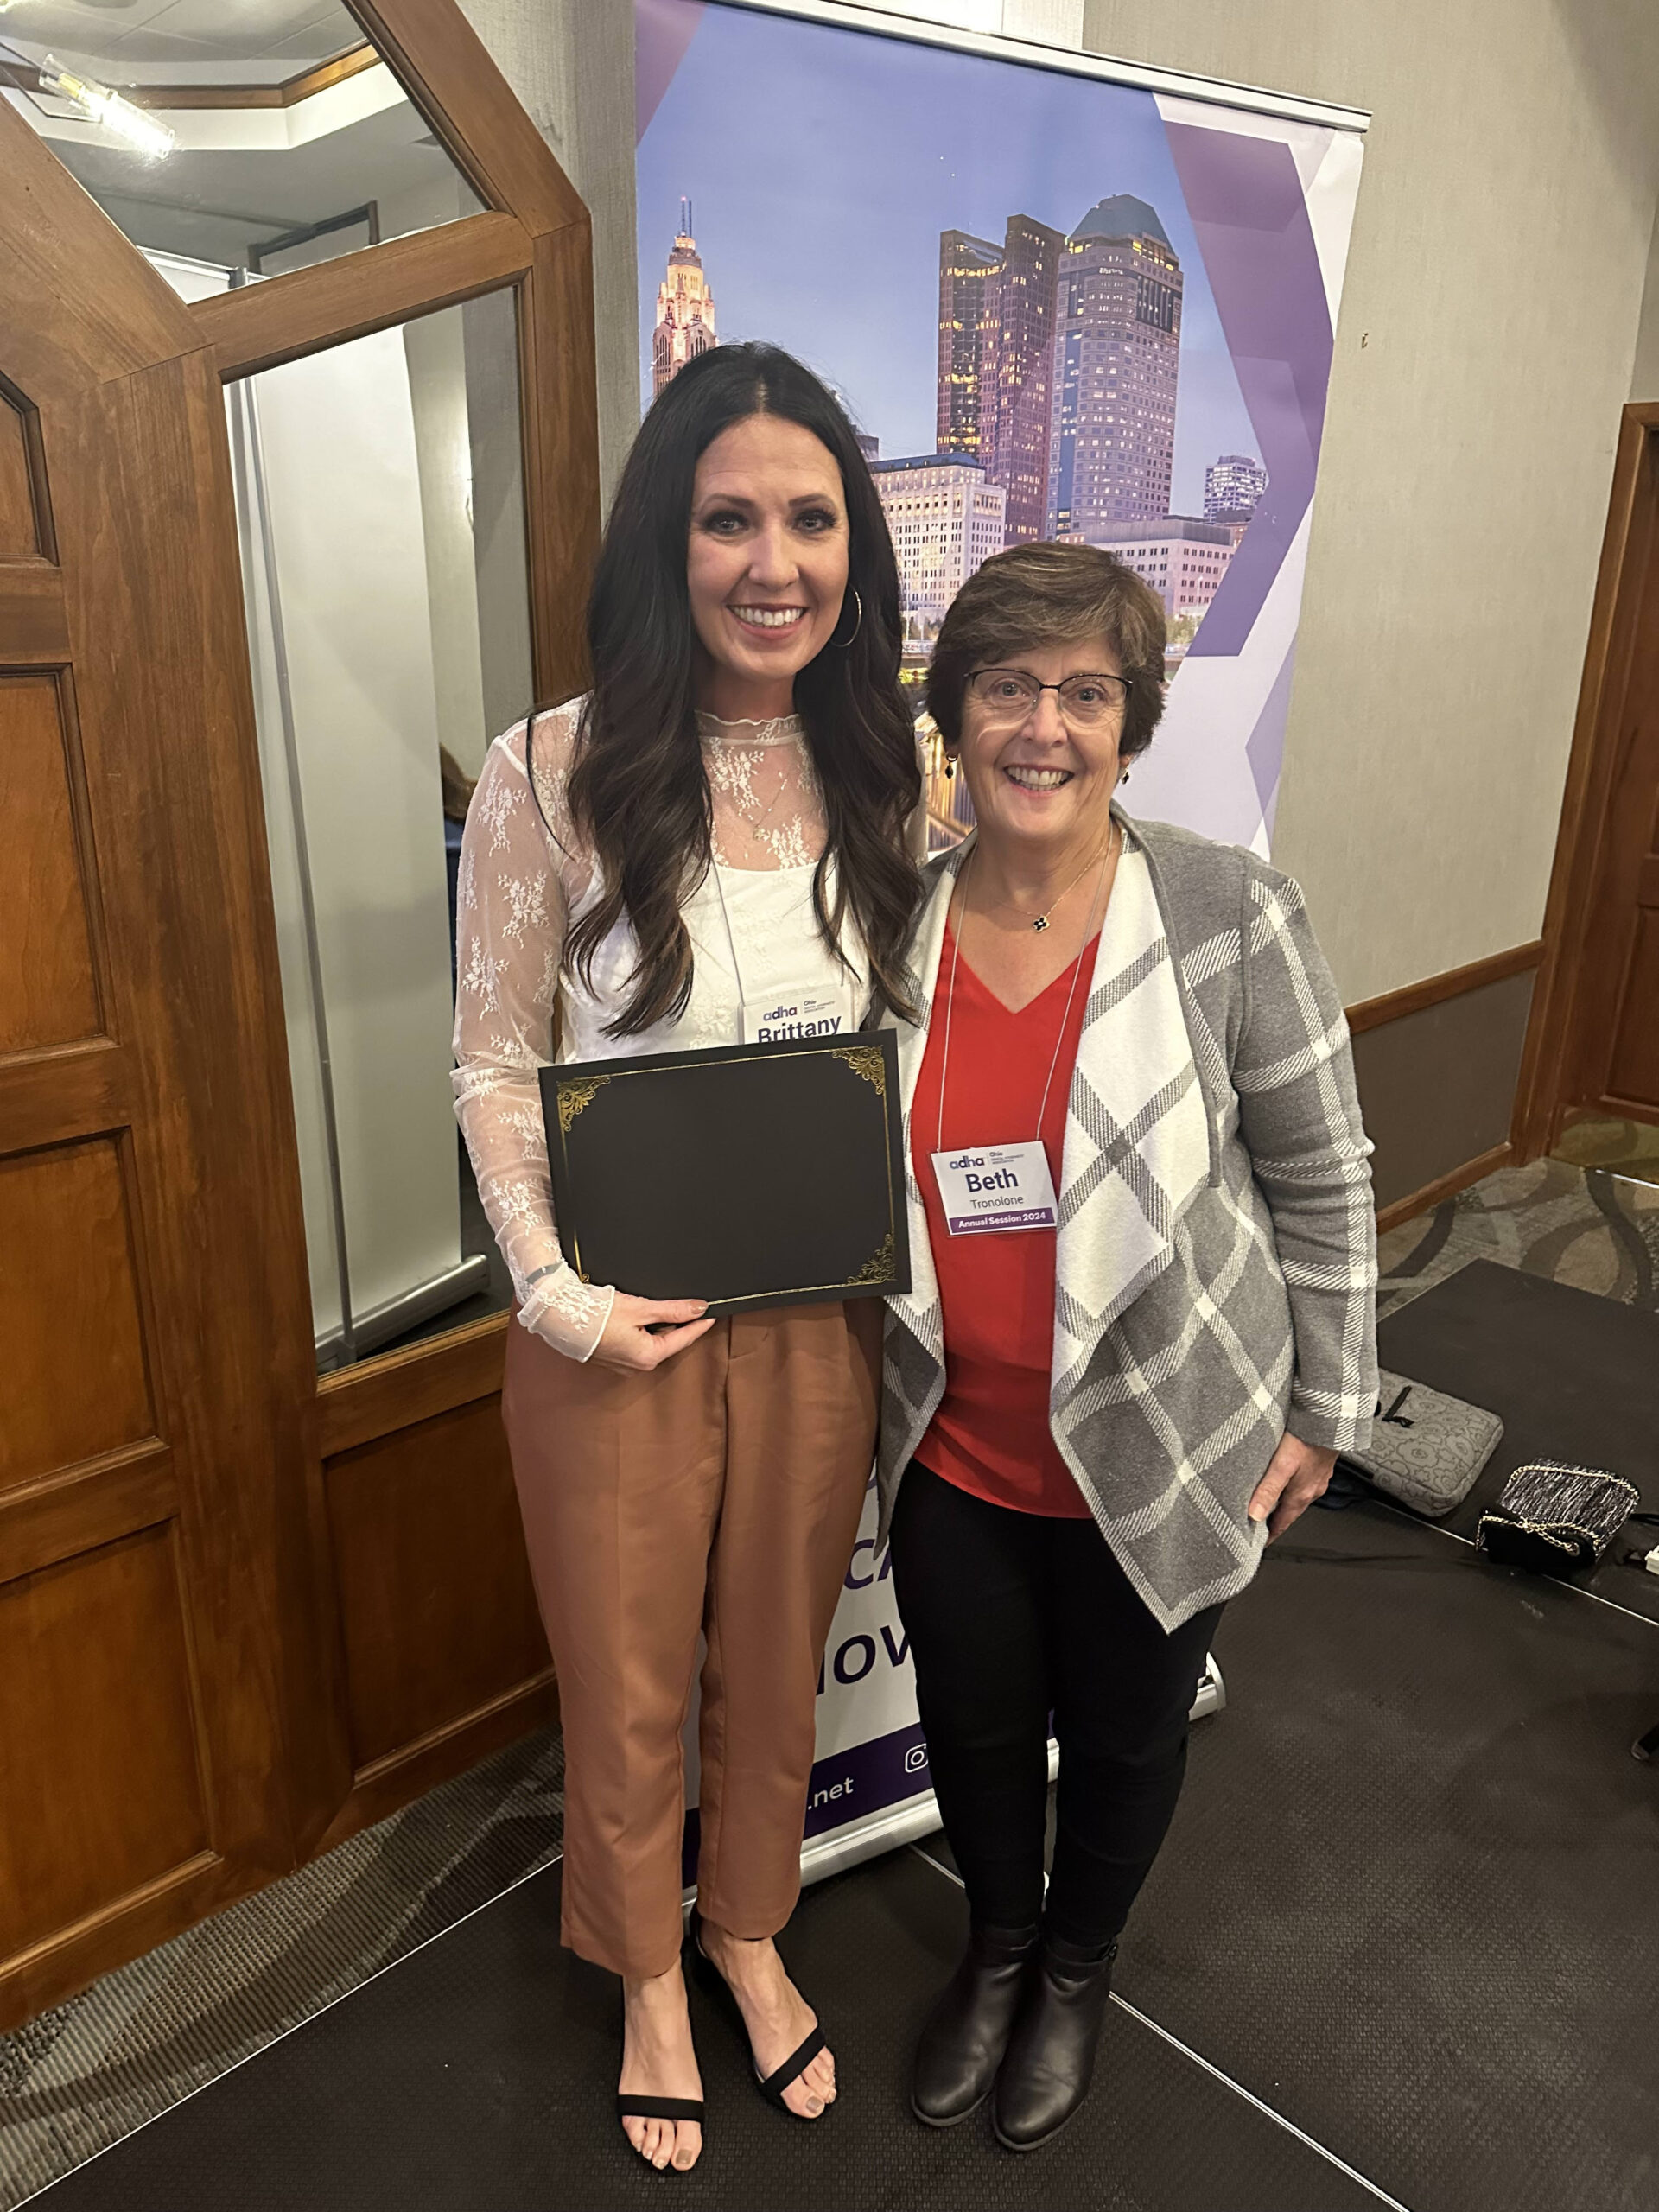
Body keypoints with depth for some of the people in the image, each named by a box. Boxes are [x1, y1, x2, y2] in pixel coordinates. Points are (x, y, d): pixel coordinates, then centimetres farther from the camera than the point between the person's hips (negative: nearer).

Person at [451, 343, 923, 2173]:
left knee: (778, 1662, 23)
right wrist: (557, 1292, -16)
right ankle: (648, 1975, 49)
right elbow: (493, 1065, -8)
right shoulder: (549, 774, -14)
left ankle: (749, 1930, 54)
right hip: (615, 1329, -2)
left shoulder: (887, 769, -3)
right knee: (628, 1691, 19)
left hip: (821, 1316, 3)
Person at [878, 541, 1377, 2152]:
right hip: (952, 1450, 3)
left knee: (1122, 1736, 21)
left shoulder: (1231, 919, -17)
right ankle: (996, 1943, 54)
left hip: (1163, 1455, -2)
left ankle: (1076, 1969, 52)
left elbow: (1321, 1184, -8)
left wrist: (1321, 1411, -3)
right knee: (973, 1722, 22)